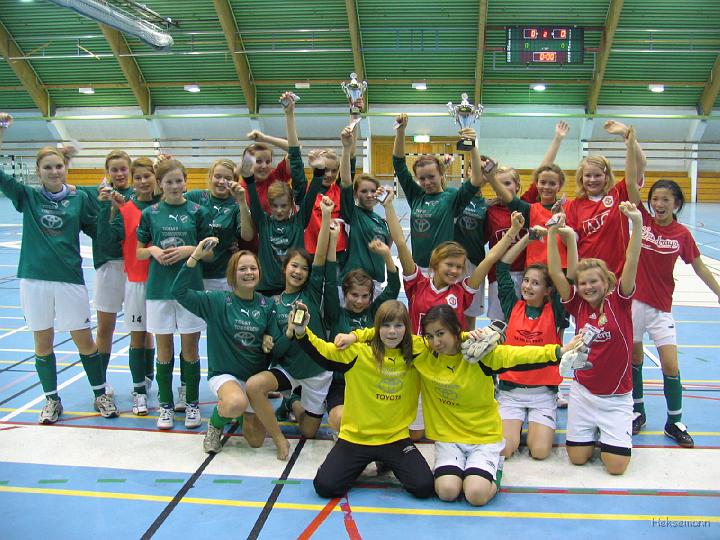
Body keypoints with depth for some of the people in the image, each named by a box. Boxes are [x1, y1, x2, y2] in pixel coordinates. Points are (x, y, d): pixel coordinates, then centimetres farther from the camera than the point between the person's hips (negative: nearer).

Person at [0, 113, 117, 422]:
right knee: (43, 343, 10)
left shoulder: (79, 199, 4)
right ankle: (52, 400, 26)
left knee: (84, 341, 4)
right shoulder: (27, 197, 4)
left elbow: (98, 232, 7)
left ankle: (101, 395, 21)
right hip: (34, 280, 1)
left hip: (70, 279, -1)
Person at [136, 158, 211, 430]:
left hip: (190, 286, -1)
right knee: (164, 349, 8)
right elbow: (139, 252, 10)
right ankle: (165, 405, 21)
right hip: (159, 286, 1)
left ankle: (192, 404, 20)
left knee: (190, 348, 6)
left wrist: (189, 249, -12)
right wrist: (153, 250, -10)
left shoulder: (197, 211, 2)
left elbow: (209, 252, 5)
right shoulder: (150, 213, 5)